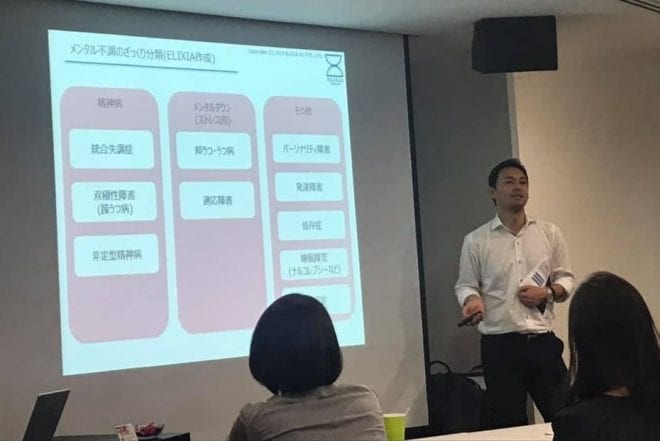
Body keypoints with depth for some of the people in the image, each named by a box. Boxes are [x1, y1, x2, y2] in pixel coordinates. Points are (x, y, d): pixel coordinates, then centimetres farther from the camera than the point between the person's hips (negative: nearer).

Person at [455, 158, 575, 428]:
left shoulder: (550, 233, 8)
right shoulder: (476, 240, 2)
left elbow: (567, 279, 11)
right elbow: (465, 285, 4)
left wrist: (547, 293, -9)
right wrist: (472, 300, -18)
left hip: (543, 342, 2)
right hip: (499, 345, -2)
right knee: (510, 425, 5)